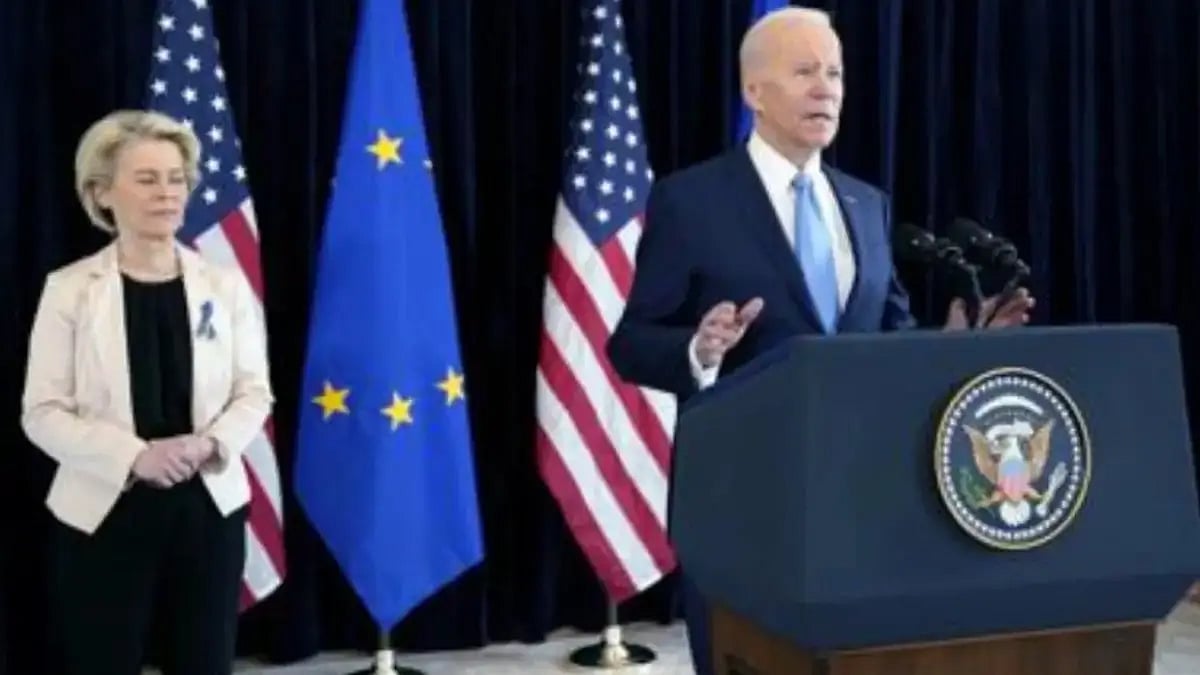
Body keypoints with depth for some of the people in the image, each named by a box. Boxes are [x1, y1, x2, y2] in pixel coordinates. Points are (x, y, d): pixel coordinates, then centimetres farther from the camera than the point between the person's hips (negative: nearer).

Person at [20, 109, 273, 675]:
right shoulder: (69, 289, -3)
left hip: (208, 507, 2)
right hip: (103, 513, -2)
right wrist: (134, 456, -21)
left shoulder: (224, 284, 4)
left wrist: (212, 444, -16)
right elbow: (42, 412, -7)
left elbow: (254, 391, 5)